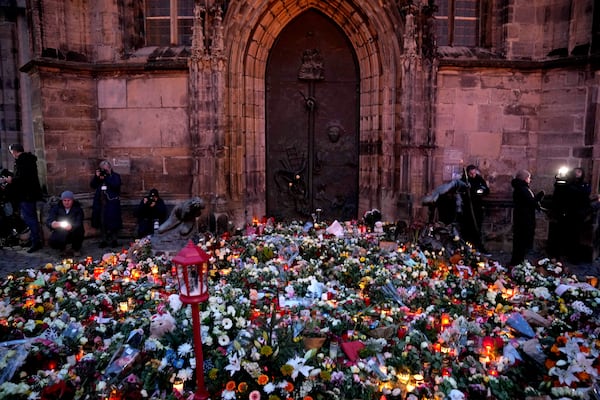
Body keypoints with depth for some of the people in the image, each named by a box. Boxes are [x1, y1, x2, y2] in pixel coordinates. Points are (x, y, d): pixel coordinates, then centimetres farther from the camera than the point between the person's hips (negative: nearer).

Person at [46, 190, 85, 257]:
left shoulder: (78, 208, -8)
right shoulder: (56, 208, -2)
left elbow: (79, 223, -22)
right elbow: (48, 222, -13)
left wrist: (71, 227, -45)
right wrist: (52, 224, -39)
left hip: (74, 234, -1)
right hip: (60, 234, 1)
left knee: (79, 230, -33)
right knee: (52, 242, -28)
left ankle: (76, 249, -1)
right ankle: (62, 248, 12)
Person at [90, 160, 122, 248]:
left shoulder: (115, 176, 3)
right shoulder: (99, 176, 17)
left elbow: (115, 185, -15)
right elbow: (92, 185, 9)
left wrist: (106, 177, -15)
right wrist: (96, 176, -4)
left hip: (111, 202, -4)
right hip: (100, 202, 5)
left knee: (112, 222, -4)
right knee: (101, 222, 4)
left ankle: (114, 240, 6)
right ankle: (104, 240, 13)